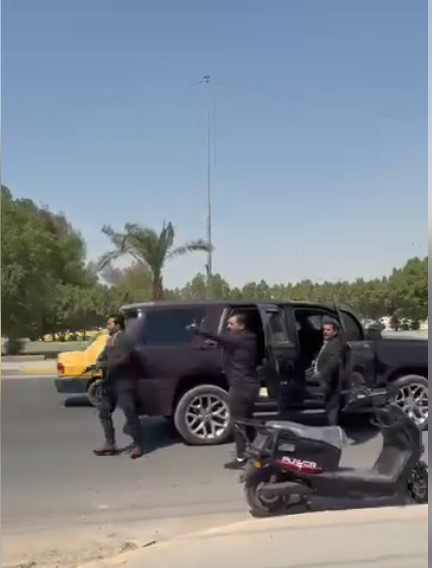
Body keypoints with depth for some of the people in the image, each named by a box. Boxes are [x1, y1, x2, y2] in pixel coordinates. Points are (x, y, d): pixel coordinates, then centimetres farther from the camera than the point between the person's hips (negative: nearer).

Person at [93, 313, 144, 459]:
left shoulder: (125, 340, -11)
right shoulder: (110, 340, 18)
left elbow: (123, 359, -23)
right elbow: (102, 357, 16)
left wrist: (103, 365, -21)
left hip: (124, 384, -9)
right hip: (110, 383, 9)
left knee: (130, 414, -3)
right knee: (104, 412, 8)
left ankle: (138, 445, 7)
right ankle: (110, 444, 16)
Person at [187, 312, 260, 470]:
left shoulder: (239, 339, -15)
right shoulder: (249, 338, 14)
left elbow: (221, 338, -29)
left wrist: (199, 331, -40)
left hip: (241, 385, -10)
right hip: (250, 383, 10)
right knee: (247, 420, 18)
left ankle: (241, 459, -1)